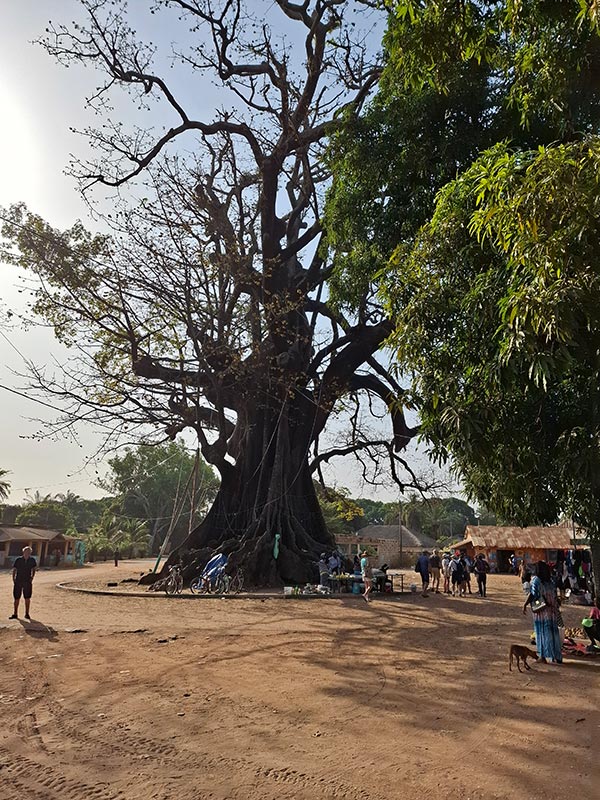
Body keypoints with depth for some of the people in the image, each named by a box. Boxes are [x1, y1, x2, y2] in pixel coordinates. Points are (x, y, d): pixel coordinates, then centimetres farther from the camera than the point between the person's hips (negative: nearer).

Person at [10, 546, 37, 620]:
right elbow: (14, 570, 2)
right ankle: (15, 614, 19)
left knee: (27, 598, 5)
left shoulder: (32, 560, -3)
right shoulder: (18, 560, -7)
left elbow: (34, 569, 11)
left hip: (28, 582, 1)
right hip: (18, 581, -1)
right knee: (17, 598, 5)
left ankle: (27, 614, 15)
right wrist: (13, 579, -6)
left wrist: (32, 577, 1)